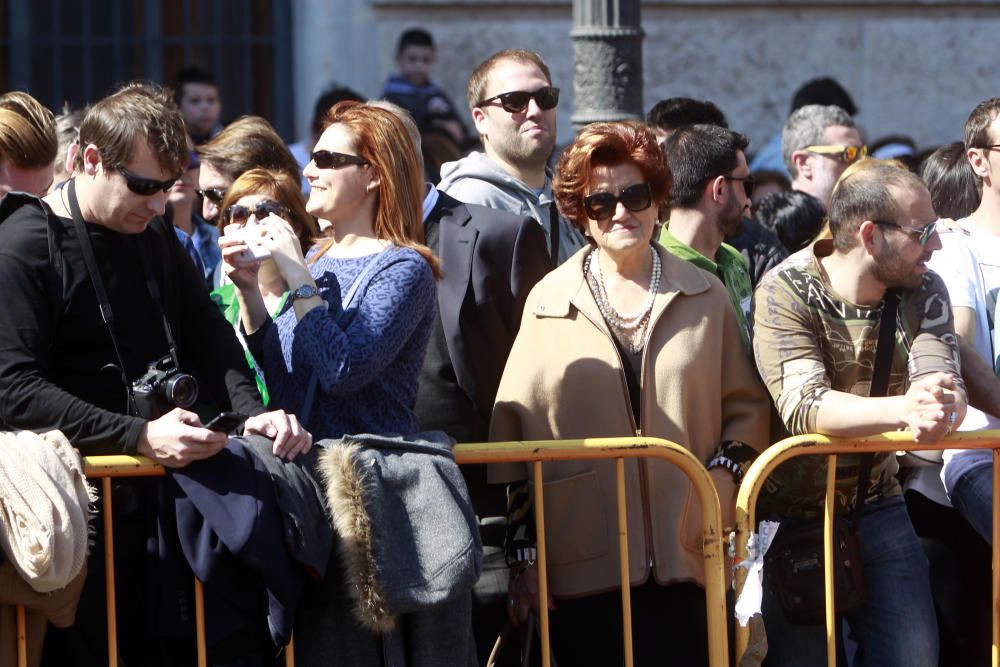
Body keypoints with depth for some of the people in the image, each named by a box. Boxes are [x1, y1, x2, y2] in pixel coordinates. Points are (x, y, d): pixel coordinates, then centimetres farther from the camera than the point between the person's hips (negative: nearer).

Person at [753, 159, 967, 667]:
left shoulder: (923, 292, -2)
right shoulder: (786, 293, -17)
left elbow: (945, 386, -16)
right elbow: (803, 407, -30)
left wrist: (939, 412, -42)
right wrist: (904, 409, -46)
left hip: (877, 508, 4)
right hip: (790, 515, -4)